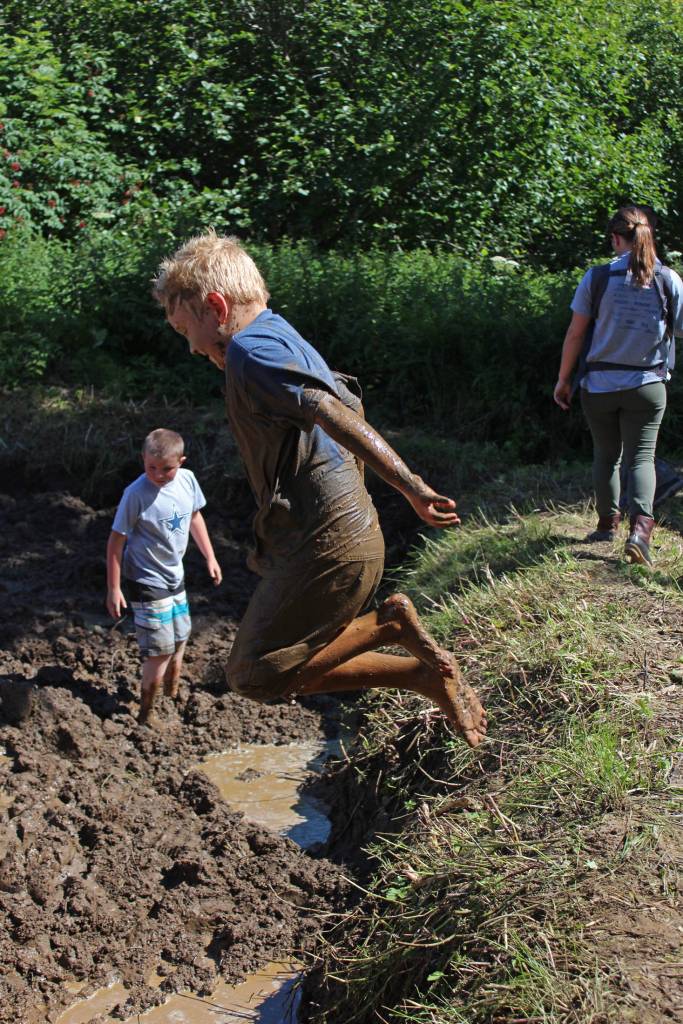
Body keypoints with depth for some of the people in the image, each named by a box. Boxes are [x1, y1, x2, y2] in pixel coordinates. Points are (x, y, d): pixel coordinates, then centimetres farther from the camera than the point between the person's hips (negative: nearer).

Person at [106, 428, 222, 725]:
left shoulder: (187, 480, -7)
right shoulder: (136, 494, -25)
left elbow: (194, 517, 12)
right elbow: (116, 541, -17)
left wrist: (210, 557, 15)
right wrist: (113, 589, -15)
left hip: (174, 576, 7)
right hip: (146, 581, -7)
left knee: (179, 643, 18)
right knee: (161, 650, -5)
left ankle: (172, 697, 40)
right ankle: (146, 715, 12)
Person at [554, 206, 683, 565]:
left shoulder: (597, 277, -8)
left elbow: (575, 334, -4)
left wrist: (564, 379, 6)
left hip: (599, 384, 0)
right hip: (647, 386, 0)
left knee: (606, 455, 18)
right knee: (641, 456, 5)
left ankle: (607, 522, 32)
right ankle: (640, 523, -18)